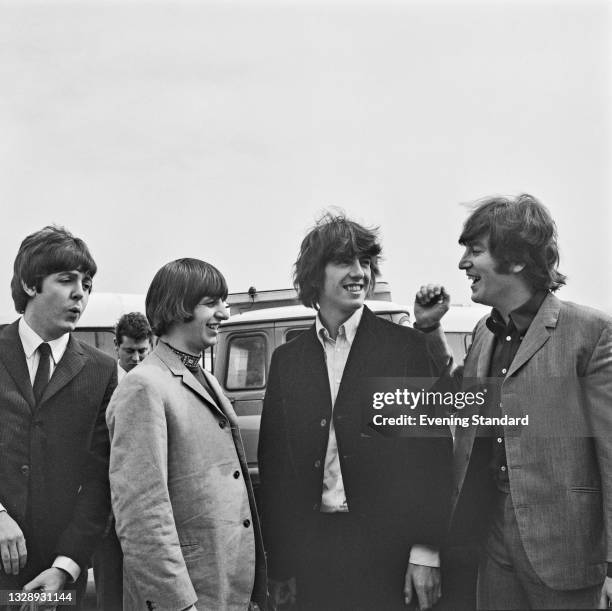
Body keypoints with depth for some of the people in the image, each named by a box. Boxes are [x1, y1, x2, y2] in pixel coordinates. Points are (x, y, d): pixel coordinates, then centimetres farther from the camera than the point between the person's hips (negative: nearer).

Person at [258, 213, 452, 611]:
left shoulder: (407, 347, -1)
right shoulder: (287, 360, 7)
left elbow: (434, 453, -4)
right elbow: (273, 464, 8)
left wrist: (427, 550, -10)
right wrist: (279, 564, 5)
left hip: (390, 553, -2)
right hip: (312, 555, 3)